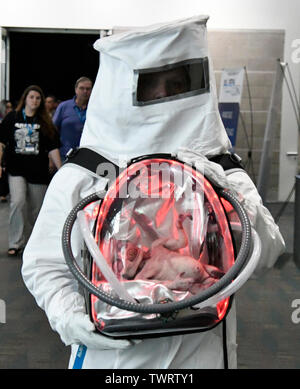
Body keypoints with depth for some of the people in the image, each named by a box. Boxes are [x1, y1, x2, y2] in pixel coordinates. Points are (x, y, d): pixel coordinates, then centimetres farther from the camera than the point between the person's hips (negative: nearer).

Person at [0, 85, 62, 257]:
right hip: (16, 170, 0)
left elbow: (53, 148, 2)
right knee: (18, 202, -17)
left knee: (37, 209, 7)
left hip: (38, 171, 1)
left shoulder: (45, 122, 5)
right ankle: (16, 243, -6)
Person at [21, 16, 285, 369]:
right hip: (111, 354, -1)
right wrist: (70, 319, -18)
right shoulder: (80, 177, -9)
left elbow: (265, 257, -7)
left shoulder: (220, 172, -4)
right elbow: (43, 264, -3)